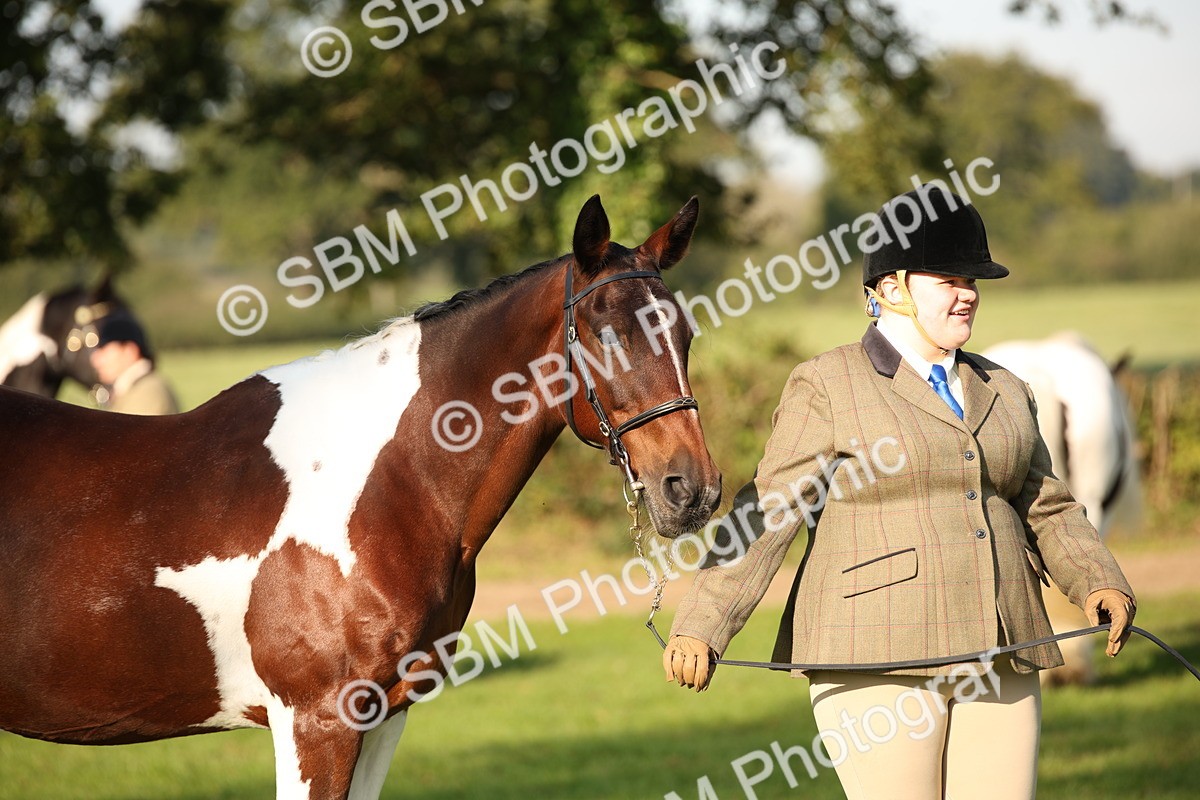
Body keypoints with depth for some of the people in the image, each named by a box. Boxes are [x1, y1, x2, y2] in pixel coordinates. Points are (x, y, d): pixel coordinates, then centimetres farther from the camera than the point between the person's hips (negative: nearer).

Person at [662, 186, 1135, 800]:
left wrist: (1101, 586, -2)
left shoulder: (1001, 392, 17)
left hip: (997, 660, 5)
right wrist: (701, 626, -16)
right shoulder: (827, 387, 0)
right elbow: (768, 513, -6)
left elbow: (1047, 510, 17)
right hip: (875, 659, -5)